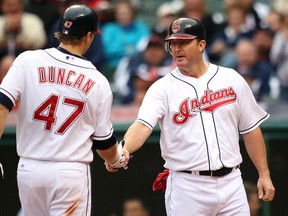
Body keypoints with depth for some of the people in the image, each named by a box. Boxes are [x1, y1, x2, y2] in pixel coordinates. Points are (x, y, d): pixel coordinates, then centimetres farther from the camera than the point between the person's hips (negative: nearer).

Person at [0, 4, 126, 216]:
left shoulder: (28, 61, -3)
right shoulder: (98, 82, -1)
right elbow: (104, 142, 8)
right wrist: (117, 160, 30)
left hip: (29, 169, 2)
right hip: (71, 172, -2)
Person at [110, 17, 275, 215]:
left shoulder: (231, 79, 6)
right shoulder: (162, 88, -2)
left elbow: (250, 128, 11)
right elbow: (143, 125, -18)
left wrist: (264, 174, 7)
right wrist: (124, 149, -39)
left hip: (231, 183, 2)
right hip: (187, 187, -2)